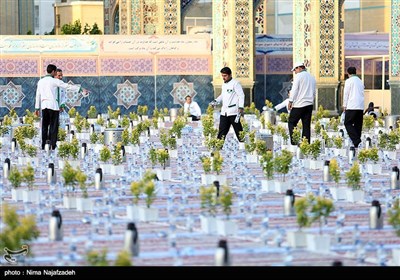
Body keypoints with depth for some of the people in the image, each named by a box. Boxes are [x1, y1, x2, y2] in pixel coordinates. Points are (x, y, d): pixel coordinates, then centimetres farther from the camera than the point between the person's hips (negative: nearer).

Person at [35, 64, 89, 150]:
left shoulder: (40, 81, 12)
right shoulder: (54, 81, -4)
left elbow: (38, 95, 16)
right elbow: (68, 86, -7)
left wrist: (37, 108, 22)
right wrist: (81, 89, -5)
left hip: (44, 106, 5)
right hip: (53, 105, -5)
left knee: (44, 126, 9)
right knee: (53, 126, -3)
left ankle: (43, 145, 7)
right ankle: (53, 145, -6)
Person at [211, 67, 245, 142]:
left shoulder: (235, 83, -7)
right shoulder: (224, 84, 17)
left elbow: (241, 95, -11)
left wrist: (241, 107, -20)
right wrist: (216, 101, 10)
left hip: (233, 112, -7)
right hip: (224, 112, 7)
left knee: (238, 131, -1)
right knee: (222, 132, 4)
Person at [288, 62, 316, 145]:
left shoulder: (299, 76, -5)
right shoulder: (312, 77, 16)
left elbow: (294, 90, -10)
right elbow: (314, 92, 20)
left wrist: (290, 101, -6)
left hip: (299, 104, -7)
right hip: (309, 104, 7)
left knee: (291, 122, -1)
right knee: (307, 125, 7)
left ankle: (294, 142, -12)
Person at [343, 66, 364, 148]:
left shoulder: (349, 81, -4)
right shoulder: (360, 81, 15)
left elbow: (346, 94, -4)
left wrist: (344, 105, 4)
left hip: (352, 106, -6)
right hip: (361, 107, 6)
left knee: (348, 123, -3)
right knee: (358, 124, 9)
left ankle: (356, 140, -19)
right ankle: (357, 141, 6)